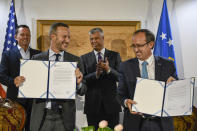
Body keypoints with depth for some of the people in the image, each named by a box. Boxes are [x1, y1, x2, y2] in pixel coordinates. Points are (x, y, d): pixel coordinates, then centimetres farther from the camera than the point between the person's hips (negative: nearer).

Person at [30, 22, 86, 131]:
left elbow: (82, 92, 1)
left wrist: (78, 83, -19)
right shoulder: (37, 59, 2)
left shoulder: (75, 60, 2)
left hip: (65, 117, 0)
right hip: (41, 117, 0)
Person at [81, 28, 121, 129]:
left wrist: (108, 69, -22)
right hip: (93, 105, 1)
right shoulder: (84, 58, 7)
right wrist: (96, 74, -20)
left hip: (111, 103, 0)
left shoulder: (115, 55, 5)